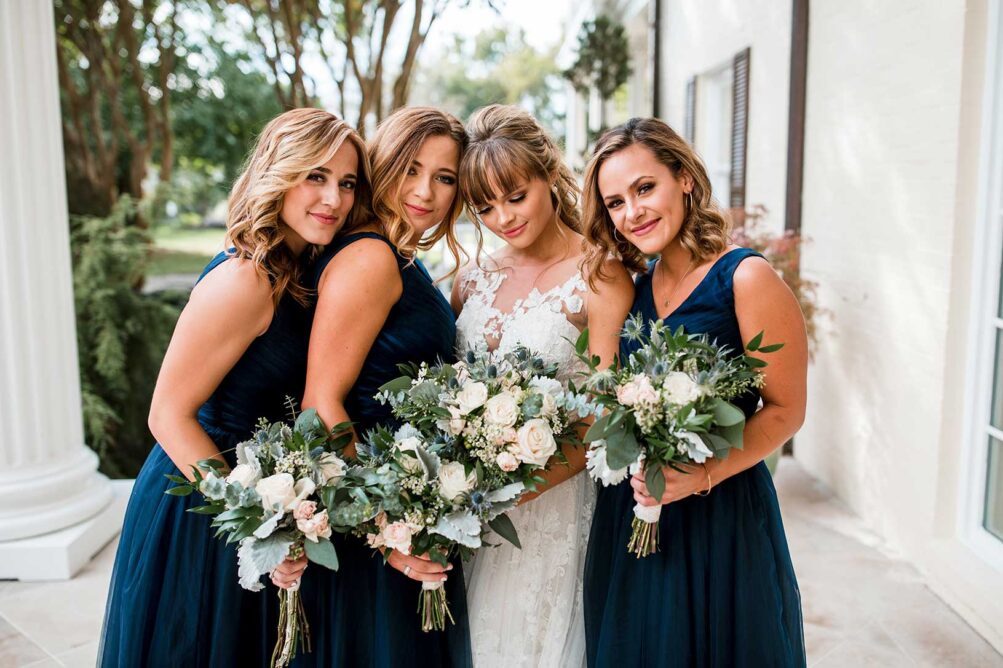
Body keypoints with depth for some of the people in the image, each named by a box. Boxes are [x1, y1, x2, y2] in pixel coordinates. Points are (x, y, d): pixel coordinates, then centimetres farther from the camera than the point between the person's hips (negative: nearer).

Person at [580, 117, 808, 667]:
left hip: (721, 515, -6)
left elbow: (785, 409, -12)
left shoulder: (746, 277, -13)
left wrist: (703, 476, -22)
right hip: (630, 511, 6)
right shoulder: (636, 287, 6)